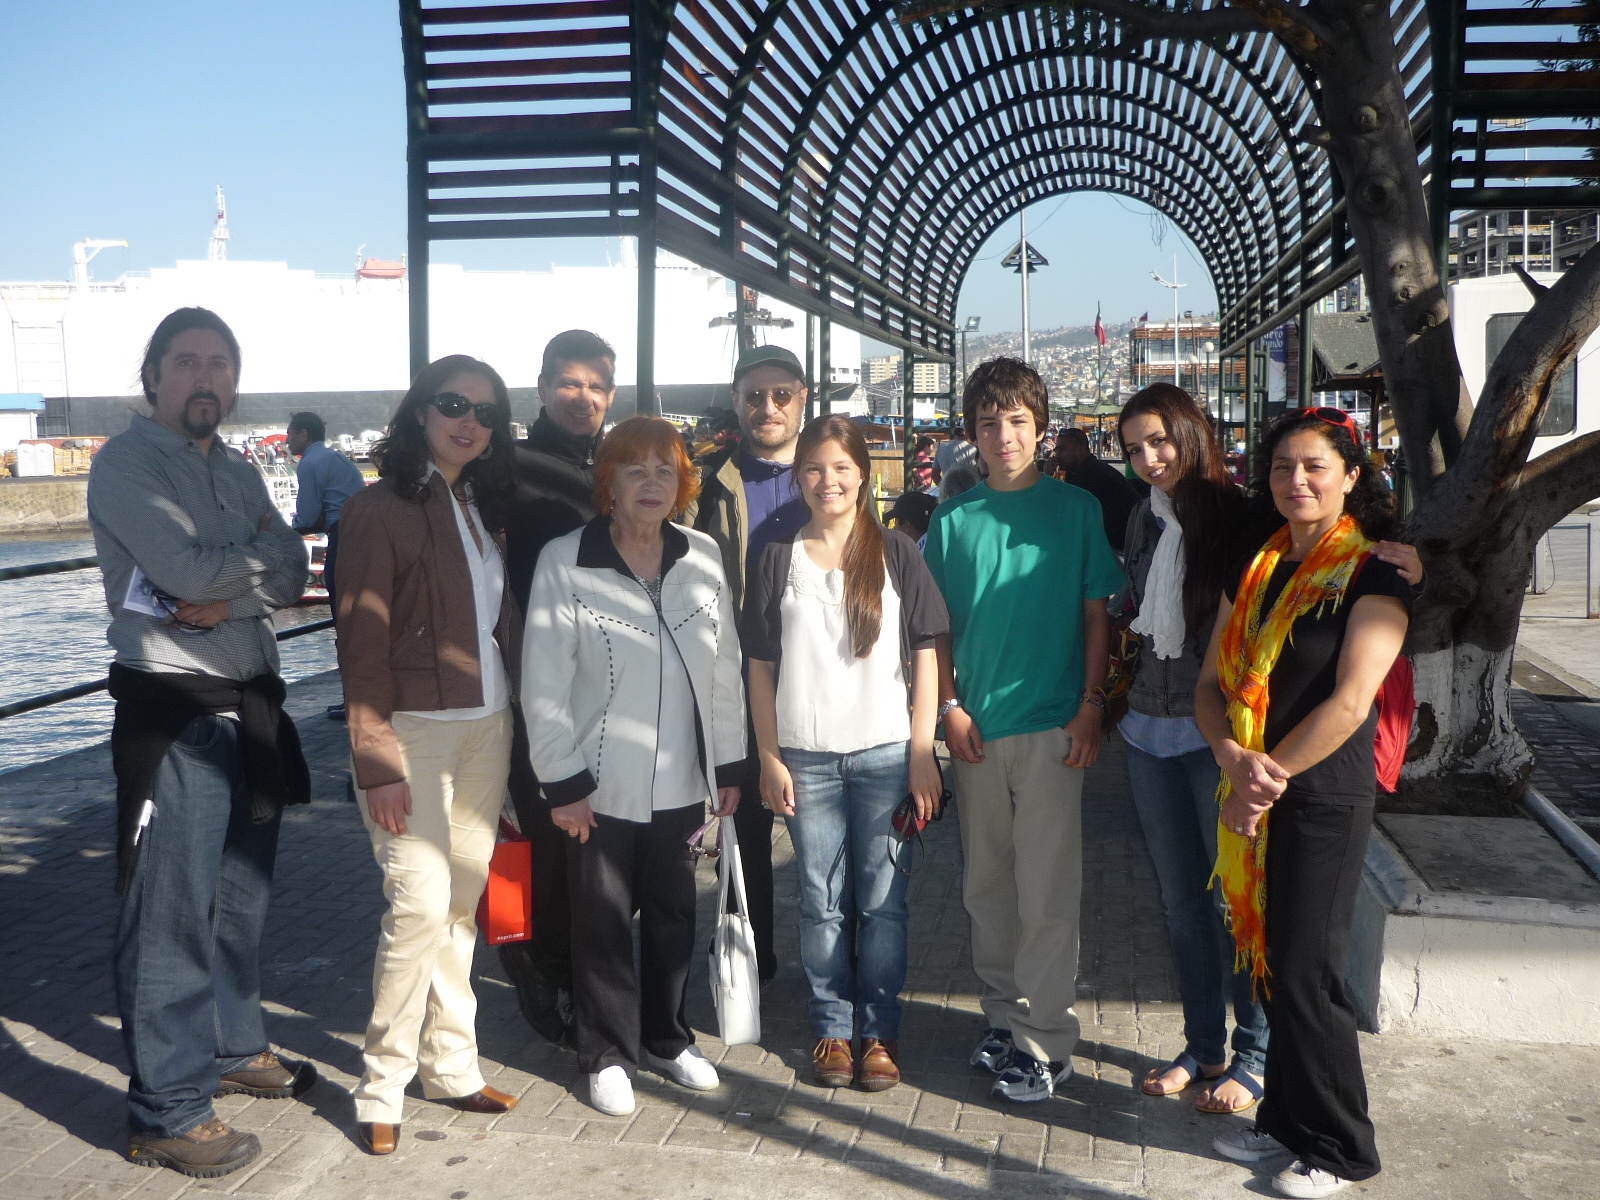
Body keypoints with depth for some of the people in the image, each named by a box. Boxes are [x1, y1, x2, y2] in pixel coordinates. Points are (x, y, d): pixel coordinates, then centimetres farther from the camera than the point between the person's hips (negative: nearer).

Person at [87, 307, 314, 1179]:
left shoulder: (237, 474, 15)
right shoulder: (126, 463, -7)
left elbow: (293, 579, 4)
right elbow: (188, 569, -21)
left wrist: (227, 594, -15)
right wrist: (261, 548, -4)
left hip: (252, 704, 7)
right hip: (172, 712, -7)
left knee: (240, 897, 17)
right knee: (173, 915, -3)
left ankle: (231, 1047, 34)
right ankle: (167, 1113, 5)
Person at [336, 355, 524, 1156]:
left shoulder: (484, 509, 13)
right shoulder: (379, 509, -7)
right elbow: (362, 644, -11)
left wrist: (517, 725, 9)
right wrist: (375, 760, -15)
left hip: (487, 727, 6)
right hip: (413, 732, -6)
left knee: (463, 904, 10)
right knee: (420, 905, -8)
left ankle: (450, 1065, 22)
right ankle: (382, 1085, 7)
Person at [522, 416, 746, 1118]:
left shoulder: (702, 558, 2)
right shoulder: (564, 563, -9)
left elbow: (724, 669, 7)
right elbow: (544, 685, -10)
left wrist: (728, 765, 7)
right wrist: (561, 782, -11)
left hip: (682, 782, 4)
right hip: (602, 786, -3)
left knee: (674, 915, 14)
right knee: (604, 921, 7)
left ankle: (665, 1039, 33)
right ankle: (607, 1054, 25)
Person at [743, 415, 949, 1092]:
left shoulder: (896, 554, 3)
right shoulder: (779, 560, 5)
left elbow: (925, 659, 3)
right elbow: (761, 668, 6)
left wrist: (923, 753, -3)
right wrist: (770, 758, 0)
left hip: (886, 753, -1)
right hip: (806, 756, 1)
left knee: (882, 901, 3)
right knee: (822, 902, 7)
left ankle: (880, 1032, 16)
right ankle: (830, 1028, 20)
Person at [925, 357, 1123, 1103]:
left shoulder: (1076, 509, 2)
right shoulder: (953, 520, 8)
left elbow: (1097, 614, 2)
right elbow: (937, 624, 11)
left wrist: (1090, 706, -6)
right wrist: (950, 706, 0)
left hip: (1051, 727, -3)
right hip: (976, 729, 3)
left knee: (1046, 893, -3)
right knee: (987, 886, 12)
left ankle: (1045, 1042, 7)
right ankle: (1004, 1016, 27)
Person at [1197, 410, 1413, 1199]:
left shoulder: (1374, 575, -8)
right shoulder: (1254, 571, 10)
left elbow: (1349, 703, -17)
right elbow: (1212, 682, 6)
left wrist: (1270, 775, -14)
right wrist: (1235, 758, -13)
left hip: (1325, 800, -6)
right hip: (1250, 799, 6)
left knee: (1306, 973, -1)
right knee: (1269, 964, 13)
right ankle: (1285, 1122, 28)